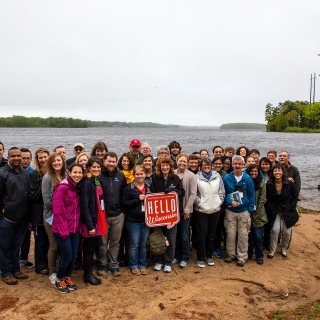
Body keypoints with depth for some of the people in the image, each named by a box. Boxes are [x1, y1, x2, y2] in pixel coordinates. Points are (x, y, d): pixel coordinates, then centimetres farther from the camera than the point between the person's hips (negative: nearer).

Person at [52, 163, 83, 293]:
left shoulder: (77, 188, 8)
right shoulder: (62, 187, -16)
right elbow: (58, 211, -17)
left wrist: (77, 225, 7)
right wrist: (63, 230, -16)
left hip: (74, 229, 7)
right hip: (62, 229, -7)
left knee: (74, 255, 10)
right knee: (67, 255, -2)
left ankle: (67, 277, 32)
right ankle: (59, 280, 21)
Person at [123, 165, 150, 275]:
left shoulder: (149, 187, 8)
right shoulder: (129, 188, -5)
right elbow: (124, 203, -9)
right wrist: (138, 199, -18)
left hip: (146, 220, 4)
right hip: (133, 221, -4)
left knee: (144, 244, 13)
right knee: (134, 244, 5)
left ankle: (143, 265, 27)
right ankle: (134, 266, 21)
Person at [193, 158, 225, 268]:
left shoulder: (217, 176, 4)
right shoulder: (197, 177, -6)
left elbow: (222, 191, 9)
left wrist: (219, 202, -1)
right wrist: (199, 203, -11)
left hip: (215, 210, 3)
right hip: (201, 210, -3)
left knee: (212, 234, 13)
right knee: (201, 234, 1)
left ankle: (209, 256, 27)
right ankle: (200, 258, 14)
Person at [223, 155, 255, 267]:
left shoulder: (247, 178, -2)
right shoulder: (226, 178, -2)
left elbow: (252, 195, 1)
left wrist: (250, 210, -3)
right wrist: (230, 201, -15)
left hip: (244, 211, 0)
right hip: (230, 211, 0)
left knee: (243, 235, 6)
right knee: (230, 234, 5)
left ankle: (242, 256, 19)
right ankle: (231, 254, 23)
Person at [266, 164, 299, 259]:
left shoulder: (290, 183, -10)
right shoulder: (269, 184, -9)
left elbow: (295, 197, 1)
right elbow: (267, 199, 1)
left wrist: (290, 208, -6)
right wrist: (270, 209, -7)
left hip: (288, 211, 0)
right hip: (275, 211, 0)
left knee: (287, 232, 4)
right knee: (275, 230, -10)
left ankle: (283, 249, 29)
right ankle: (272, 250, 8)